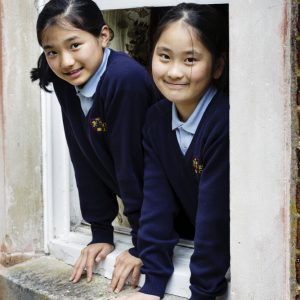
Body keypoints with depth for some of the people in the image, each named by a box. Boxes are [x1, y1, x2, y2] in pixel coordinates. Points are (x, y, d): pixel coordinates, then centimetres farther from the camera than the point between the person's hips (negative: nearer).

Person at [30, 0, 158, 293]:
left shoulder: (125, 79, -30)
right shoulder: (65, 83, -8)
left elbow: (132, 160, -27)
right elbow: (85, 161, -3)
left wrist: (141, 245, -22)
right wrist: (101, 233, -3)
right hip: (138, 200, 6)